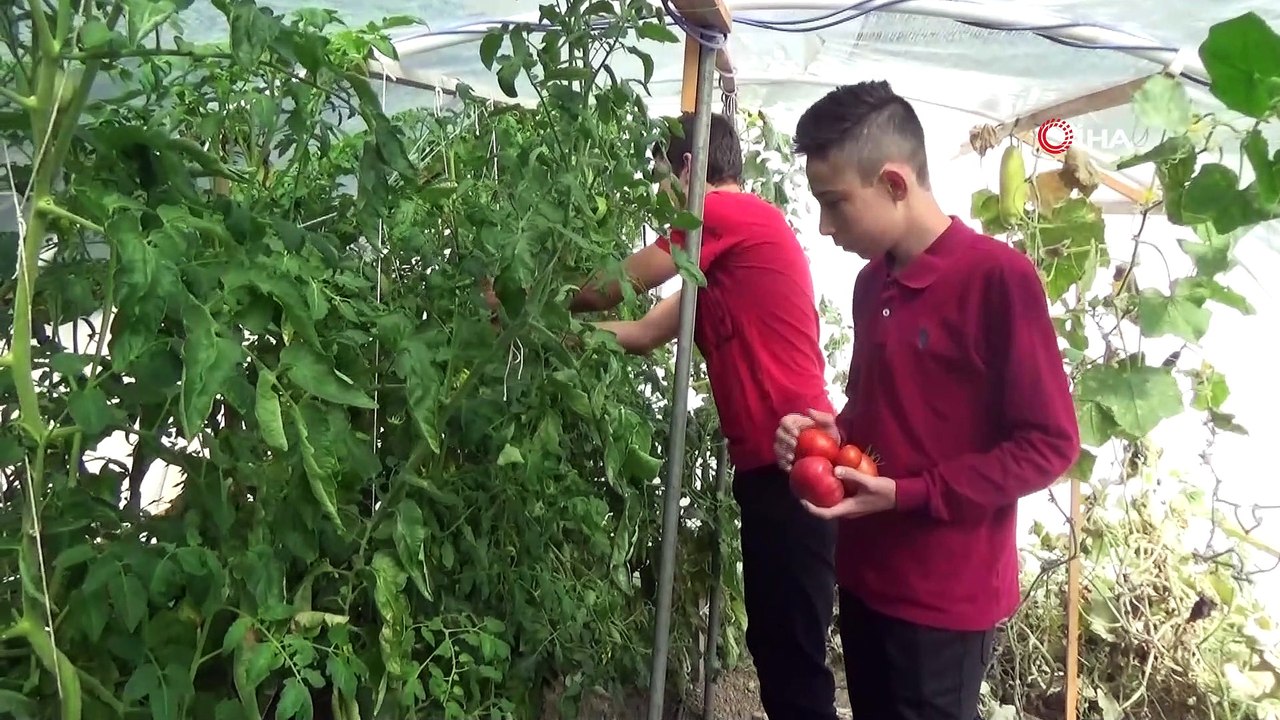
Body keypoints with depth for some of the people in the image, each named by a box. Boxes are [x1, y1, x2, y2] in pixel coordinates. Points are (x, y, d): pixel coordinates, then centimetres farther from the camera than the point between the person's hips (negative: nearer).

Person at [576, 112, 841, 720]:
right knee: (774, 642, 18)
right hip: (771, 462, 10)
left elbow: (619, 285, 1)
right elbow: (647, 332, 19)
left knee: (793, 652, -4)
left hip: (789, 461, -10)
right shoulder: (726, 252, 21)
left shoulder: (726, 212, -8)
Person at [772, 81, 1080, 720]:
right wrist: (829, 433, -1)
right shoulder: (871, 284, 7)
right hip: (865, 576, 7)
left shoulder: (998, 276, -16)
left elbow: (1049, 444, -15)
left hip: (946, 597, -7)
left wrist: (906, 494, -20)